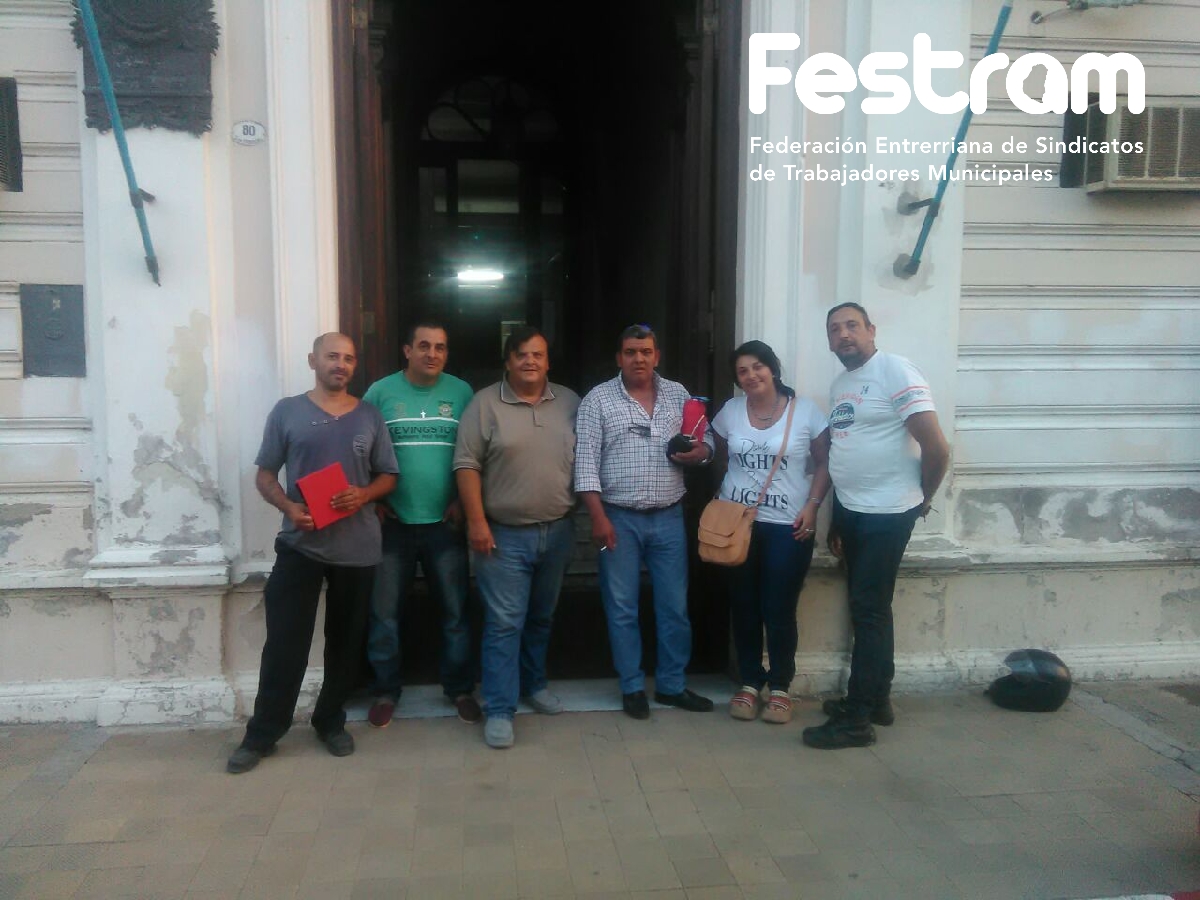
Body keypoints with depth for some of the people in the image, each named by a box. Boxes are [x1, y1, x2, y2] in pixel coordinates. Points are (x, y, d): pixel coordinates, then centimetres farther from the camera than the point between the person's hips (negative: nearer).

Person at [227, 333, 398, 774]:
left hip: (357, 548, 2)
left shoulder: (369, 416, 7)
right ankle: (262, 734, 12)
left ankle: (331, 722, 27)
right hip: (300, 545, -2)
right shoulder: (287, 411, 2)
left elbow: (388, 475, 9)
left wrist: (364, 495, -12)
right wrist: (289, 507, -16)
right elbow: (264, 475, 3)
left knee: (345, 641, 11)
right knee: (285, 642, 0)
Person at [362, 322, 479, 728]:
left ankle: (460, 688, 22)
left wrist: (463, 501, -2)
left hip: (445, 522, 0)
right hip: (393, 522, 0)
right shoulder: (381, 392, 0)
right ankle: (386, 690, 23)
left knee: (455, 610, 7)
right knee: (384, 611, 7)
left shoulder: (461, 392, 2)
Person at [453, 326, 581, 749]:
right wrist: (476, 521, -14)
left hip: (557, 532, 4)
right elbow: (467, 465, -8)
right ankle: (499, 710, 5)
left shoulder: (570, 402, 5)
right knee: (504, 623, -3)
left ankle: (534, 684, 37)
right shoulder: (485, 404, -6)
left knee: (541, 618, 18)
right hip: (505, 535, -4)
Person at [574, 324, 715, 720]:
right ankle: (632, 687, 20)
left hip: (669, 517, 3)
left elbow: (703, 442, 13)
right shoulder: (598, 399, -4)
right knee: (622, 608, 6)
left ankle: (671, 684, 24)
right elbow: (586, 461, -8)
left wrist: (701, 453, -12)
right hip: (620, 518, -3)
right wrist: (598, 517, -15)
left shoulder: (678, 394, 7)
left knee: (675, 606, 9)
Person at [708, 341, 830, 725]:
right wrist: (720, 504, 2)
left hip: (788, 527, -2)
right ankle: (749, 683, 22)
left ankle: (780, 686, 15)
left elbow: (824, 463, 2)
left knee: (779, 611, -1)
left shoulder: (805, 411, -2)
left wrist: (812, 505, -9)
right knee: (744, 607, 8)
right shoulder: (730, 412, 6)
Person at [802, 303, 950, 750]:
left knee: (869, 611, -4)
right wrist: (835, 520, 16)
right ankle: (876, 698, 29)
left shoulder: (895, 372, -13)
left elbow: (937, 447, -16)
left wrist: (922, 499, -4)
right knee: (868, 608, 16)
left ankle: (856, 719, 3)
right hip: (850, 511, 8)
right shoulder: (839, 385, 13)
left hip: (886, 514, -8)